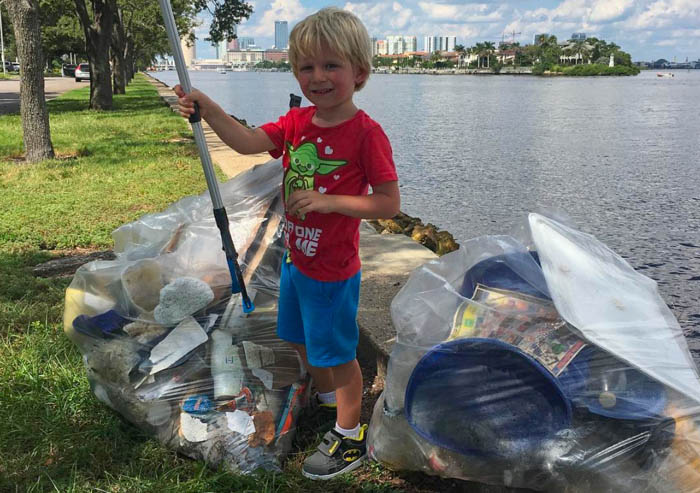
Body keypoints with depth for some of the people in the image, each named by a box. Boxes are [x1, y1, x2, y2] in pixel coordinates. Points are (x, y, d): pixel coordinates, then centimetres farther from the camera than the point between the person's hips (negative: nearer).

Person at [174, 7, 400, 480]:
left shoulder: (365, 133, -21)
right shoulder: (297, 122, -1)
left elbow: (389, 203, -21)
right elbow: (248, 142, -14)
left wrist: (329, 201, -28)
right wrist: (208, 108, -29)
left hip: (332, 271, -8)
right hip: (296, 259, 8)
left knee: (337, 352, 8)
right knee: (301, 339, 25)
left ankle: (350, 436, 29)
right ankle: (328, 399, 52)